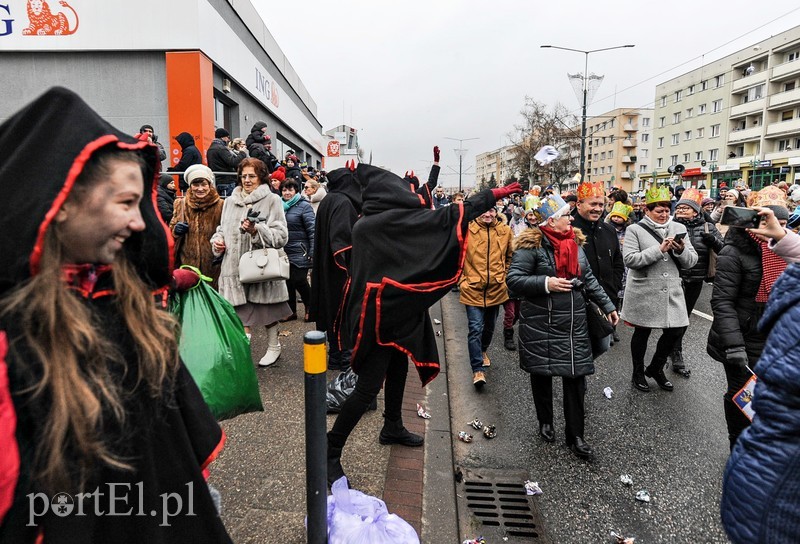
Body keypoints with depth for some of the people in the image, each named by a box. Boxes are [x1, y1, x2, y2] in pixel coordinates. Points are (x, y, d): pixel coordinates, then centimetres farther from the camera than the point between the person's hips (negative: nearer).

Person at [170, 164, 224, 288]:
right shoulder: (181, 204, 10)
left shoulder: (220, 205, -1)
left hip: (211, 264, -2)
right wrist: (176, 230, -3)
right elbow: (171, 230, 20)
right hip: (186, 262, 3)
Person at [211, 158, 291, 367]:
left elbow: (281, 236, -9)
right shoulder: (230, 201, 12)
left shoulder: (272, 200, -2)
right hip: (235, 265, 3)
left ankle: (273, 347, 30)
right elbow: (222, 228, 21)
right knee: (242, 311, 2)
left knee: (267, 310, 11)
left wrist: (257, 230, -22)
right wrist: (217, 240, 0)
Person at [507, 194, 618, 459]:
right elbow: (514, 280, -15)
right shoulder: (532, 245, -11)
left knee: (576, 375, 4)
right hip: (541, 323, -5)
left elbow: (589, 278, 17)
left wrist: (607, 305, 14)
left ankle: (576, 435, 15)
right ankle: (545, 422, 31)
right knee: (542, 373, 9)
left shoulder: (575, 241, 10)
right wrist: (546, 283, -23)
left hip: (574, 323, 5)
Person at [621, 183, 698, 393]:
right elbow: (629, 259, -17)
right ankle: (638, 373, 28)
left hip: (672, 292, 4)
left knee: (675, 332, 7)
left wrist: (682, 251, -16)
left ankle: (656, 368, 31)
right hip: (644, 293, -4)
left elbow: (691, 261, 5)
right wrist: (659, 249, -21)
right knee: (642, 333, 10)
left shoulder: (678, 228, 7)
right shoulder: (635, 230, -5)